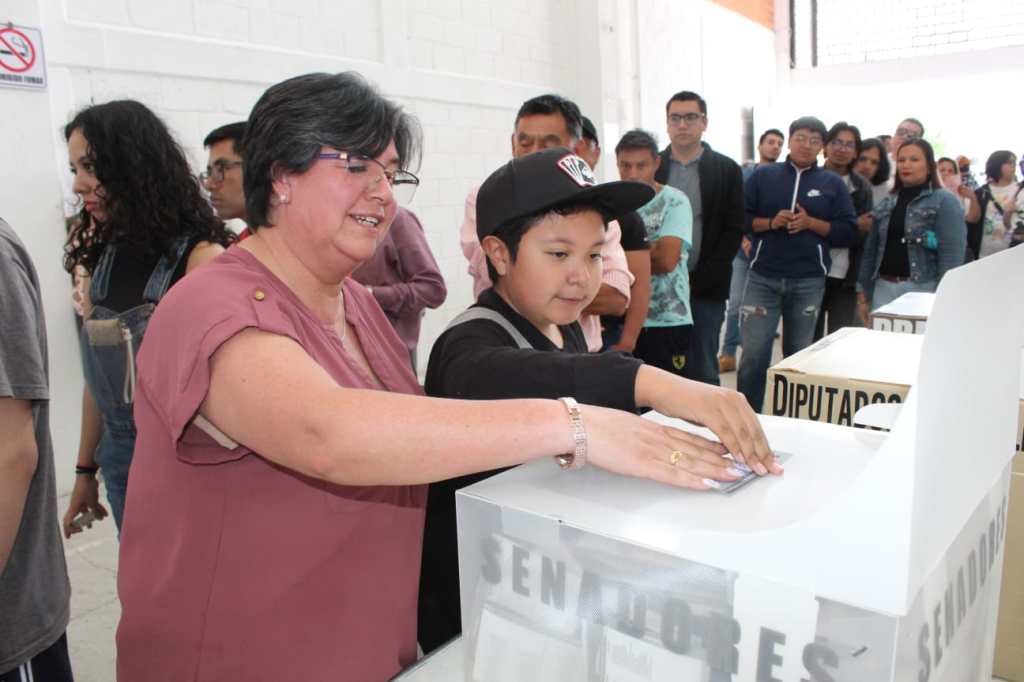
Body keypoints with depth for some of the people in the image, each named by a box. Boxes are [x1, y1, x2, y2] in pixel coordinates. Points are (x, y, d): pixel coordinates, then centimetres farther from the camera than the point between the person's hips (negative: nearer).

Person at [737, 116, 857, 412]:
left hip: (809, 282, 1)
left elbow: (849, 232, 4)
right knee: (753, 355, -6)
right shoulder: (763, 176, 8)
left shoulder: (832, 183, 9)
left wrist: (811, 223, -10)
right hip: (763, 278, -1)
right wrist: (770, 223, -12)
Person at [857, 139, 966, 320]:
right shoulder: (886, 203, 14)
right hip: (883, 288, 5)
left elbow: (951, 256, -11)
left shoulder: (945, 201, -2)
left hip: (922, 289, -5)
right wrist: (863, 294, 8)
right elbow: (870, 250, 13)